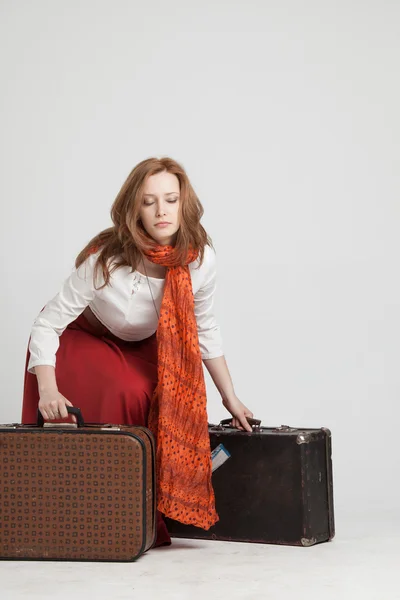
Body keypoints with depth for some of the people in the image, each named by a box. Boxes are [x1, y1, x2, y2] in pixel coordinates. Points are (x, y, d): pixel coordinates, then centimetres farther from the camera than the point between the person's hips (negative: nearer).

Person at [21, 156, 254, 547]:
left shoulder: (201, 260, -19)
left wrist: (230, 398, 3)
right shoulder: (105, 258, -32)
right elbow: (47, 324, -26)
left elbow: (204, 329, -1)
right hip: (79, 343, -4)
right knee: (129, 394, -31)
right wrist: (47, 390, -40)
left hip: (139, 349, 4)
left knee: (177, 399, -23)